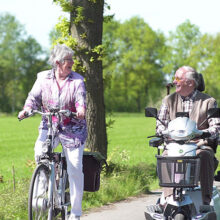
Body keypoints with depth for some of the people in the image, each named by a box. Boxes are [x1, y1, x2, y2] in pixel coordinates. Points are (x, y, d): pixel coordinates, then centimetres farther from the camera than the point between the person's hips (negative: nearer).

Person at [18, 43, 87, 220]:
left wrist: (81, 110, -37)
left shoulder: (77, 80, -3)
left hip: (73, 129, -1)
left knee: (75, 169, -4)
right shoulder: (43, 78, 2)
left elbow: (80, 99, -15)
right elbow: (34, 96, 0)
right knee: (40, 152, -28)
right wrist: (27, 109, -21)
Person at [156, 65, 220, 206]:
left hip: (200, 144, -2)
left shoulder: (208, 101, 7)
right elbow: (161, 123, 10)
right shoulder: (169, 100, 15)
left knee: (205, 156, -36)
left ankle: (206, 200, -33)